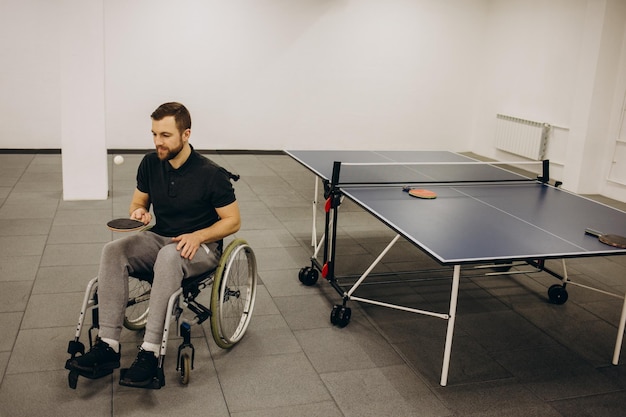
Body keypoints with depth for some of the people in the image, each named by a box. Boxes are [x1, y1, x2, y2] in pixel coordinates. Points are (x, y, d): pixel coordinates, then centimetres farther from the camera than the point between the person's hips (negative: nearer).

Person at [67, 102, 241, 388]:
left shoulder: (211, 174, -13)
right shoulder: (150, 164, 2)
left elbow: (233, 221, -8)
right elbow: (138, 202, 16)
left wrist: (198, 236, -22)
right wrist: (139, 212, -8)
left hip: (201, 246, -5)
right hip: (159, 238, 5)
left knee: (169, 256, -39)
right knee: (113, 251, -23)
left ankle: (150, 352, -37)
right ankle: (108, 345, -25)